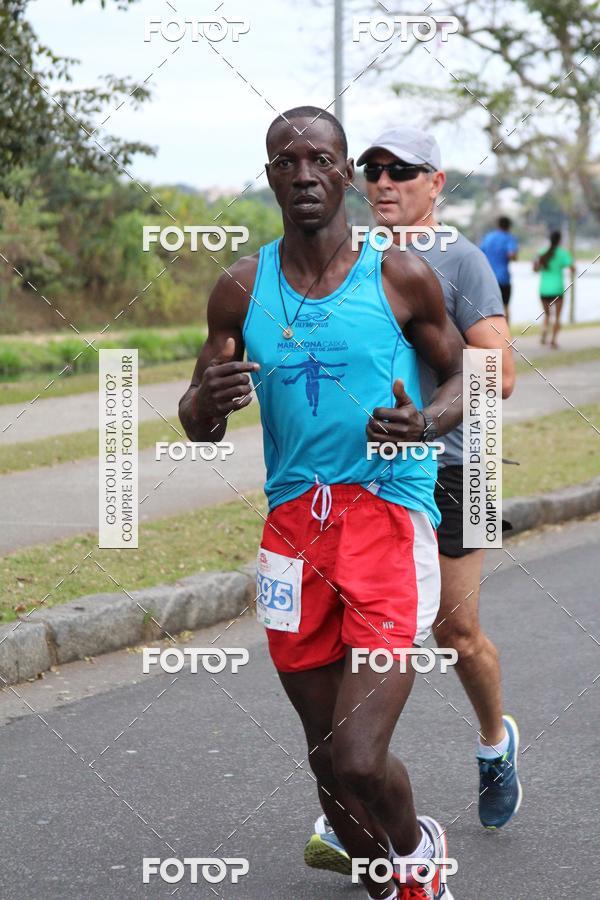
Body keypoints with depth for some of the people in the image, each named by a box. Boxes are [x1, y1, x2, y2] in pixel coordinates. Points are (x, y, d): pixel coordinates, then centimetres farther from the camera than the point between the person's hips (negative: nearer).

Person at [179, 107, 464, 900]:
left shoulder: (401, 277, -1)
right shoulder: (242, 289, 5)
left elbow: (462, 376, 11)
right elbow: (196, 428, 9)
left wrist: (424, 424, -12)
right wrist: (207, 402, -15)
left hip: (391, 517, -3)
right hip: (295, 528, 3)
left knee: (357, 761, -15)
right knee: (328, 760, 11)